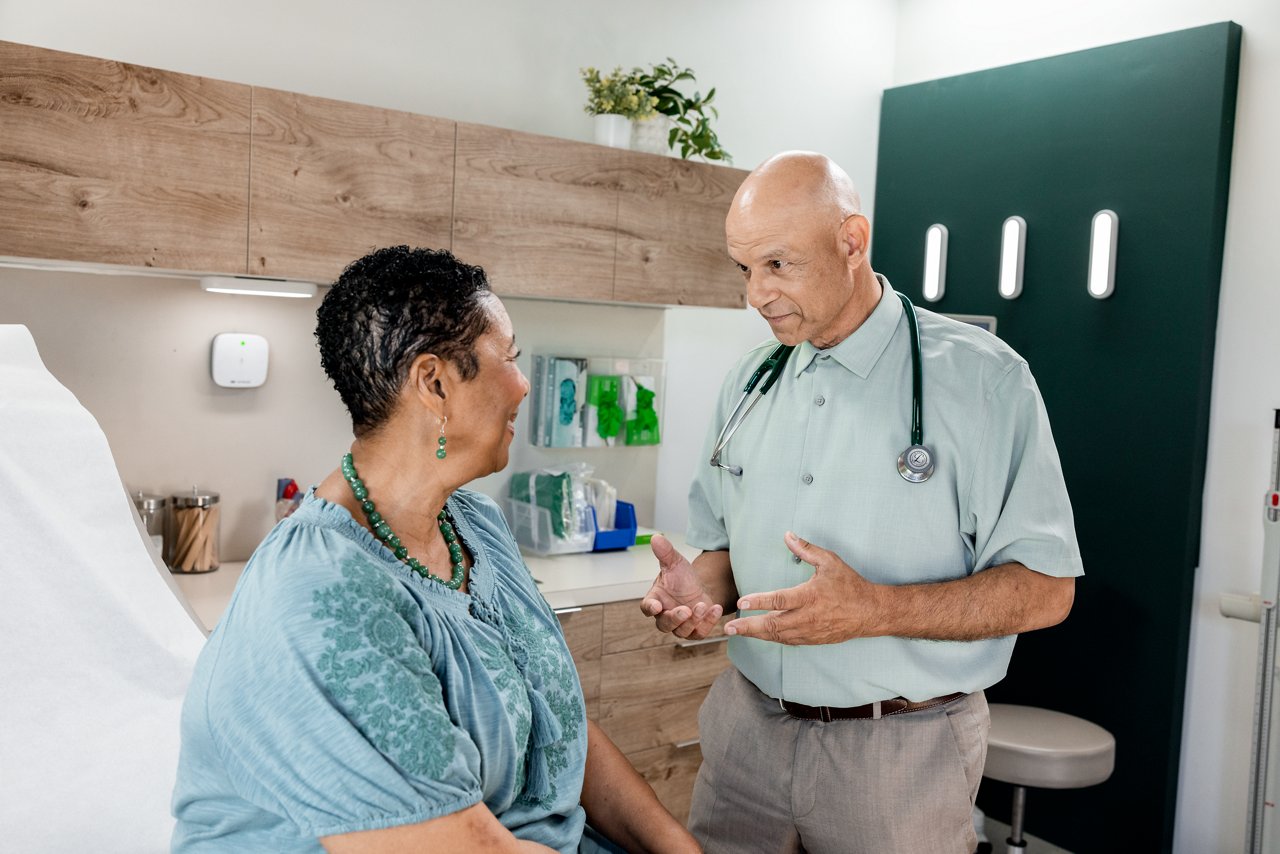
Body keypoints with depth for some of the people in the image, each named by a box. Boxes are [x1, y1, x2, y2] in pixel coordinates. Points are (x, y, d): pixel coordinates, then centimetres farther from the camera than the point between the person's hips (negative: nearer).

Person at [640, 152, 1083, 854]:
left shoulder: (981, 379, -11)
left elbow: (1045, 587, -13)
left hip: (902, 750, -4)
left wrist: (874, 610, -26)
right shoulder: (746, 383, 5)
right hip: (748, 724, 5)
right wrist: (701, 590, -10)